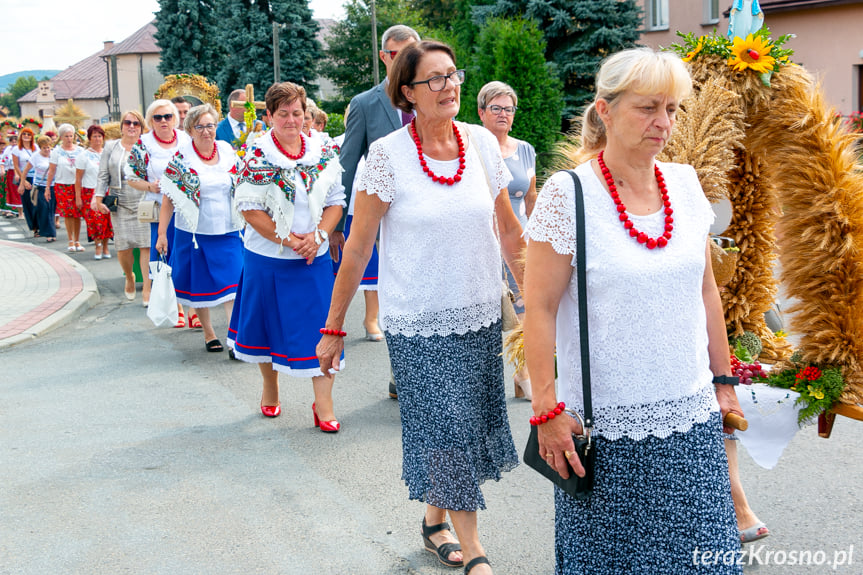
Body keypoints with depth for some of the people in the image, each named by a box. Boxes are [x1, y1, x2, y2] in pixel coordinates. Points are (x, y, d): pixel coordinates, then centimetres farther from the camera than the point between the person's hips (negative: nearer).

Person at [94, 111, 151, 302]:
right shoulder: (111, 147, 11)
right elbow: (103, 175, 9)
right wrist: (98, 198, 2)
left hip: (144, 204, -1)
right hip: (120, 204, 1)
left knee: (146, 245, -8)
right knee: (123, 247, 0)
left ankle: (147, 288, -3)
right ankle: (129, 278, 27)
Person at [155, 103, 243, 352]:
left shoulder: (228, 151, 4)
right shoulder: (181, 157, -5)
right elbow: (169, 197, -4)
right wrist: (162, 233, -7)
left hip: (228, 232, 1)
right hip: (194, 233, -1)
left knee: (232, 283, -8)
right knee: (200, 286, 9)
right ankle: (209, 333, 25)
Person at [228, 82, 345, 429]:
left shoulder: (323, 153, 3)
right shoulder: (256, 155, -7)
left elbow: (336, 202, 5)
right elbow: (249, 208, -11)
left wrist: (318, 235, -12)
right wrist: (289, 240, -16)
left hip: (314, 258, 2)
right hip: (268, 259, -2)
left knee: (319, 326, -2)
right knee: (269, 324, 12)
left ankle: (323, 404, 4)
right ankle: (270, 389, 33)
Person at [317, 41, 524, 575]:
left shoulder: (483, 143, 1)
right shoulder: (388, 154, -10)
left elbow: (510, 231, 10)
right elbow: (357, 248, -5)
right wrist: (333, 328, -2)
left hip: (480, 315, 4)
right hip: (418, 322, -4)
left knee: (460, 427, 12)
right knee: (448, 430, -2)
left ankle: (435, 520, 35)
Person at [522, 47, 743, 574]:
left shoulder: (685, 184, 4)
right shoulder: (568, 194, -11)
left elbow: (705, 289, 13)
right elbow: (540, 308, -11)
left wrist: (723, 380, 14)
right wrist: (547, 410, -13)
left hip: (692, 416, 5)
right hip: (606, 426, -4)